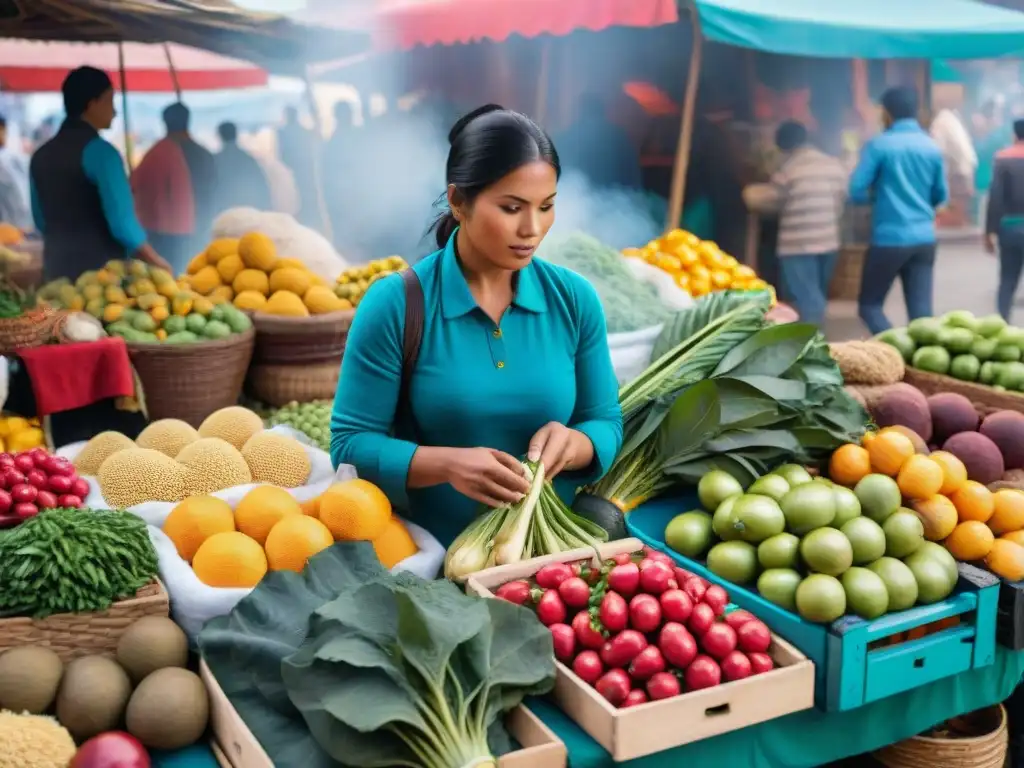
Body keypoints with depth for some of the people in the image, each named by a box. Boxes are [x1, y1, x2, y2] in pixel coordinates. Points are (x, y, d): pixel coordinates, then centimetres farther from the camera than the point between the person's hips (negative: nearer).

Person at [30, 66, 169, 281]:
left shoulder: (41, 155, 9)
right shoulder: (100, 151, -12)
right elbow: (122, 221, -16)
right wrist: (158, 263, -4)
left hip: (58, 271, 7)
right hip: (101, 272, -7)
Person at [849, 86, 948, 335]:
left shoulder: (879, 145, -7)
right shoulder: (932, 147, 7)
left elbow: (856, 192, -9)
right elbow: (942, 196, 16)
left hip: (889, 239, -5)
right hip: (924, 239, 5)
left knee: (870, 305, 6)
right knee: (922, 311, 5)